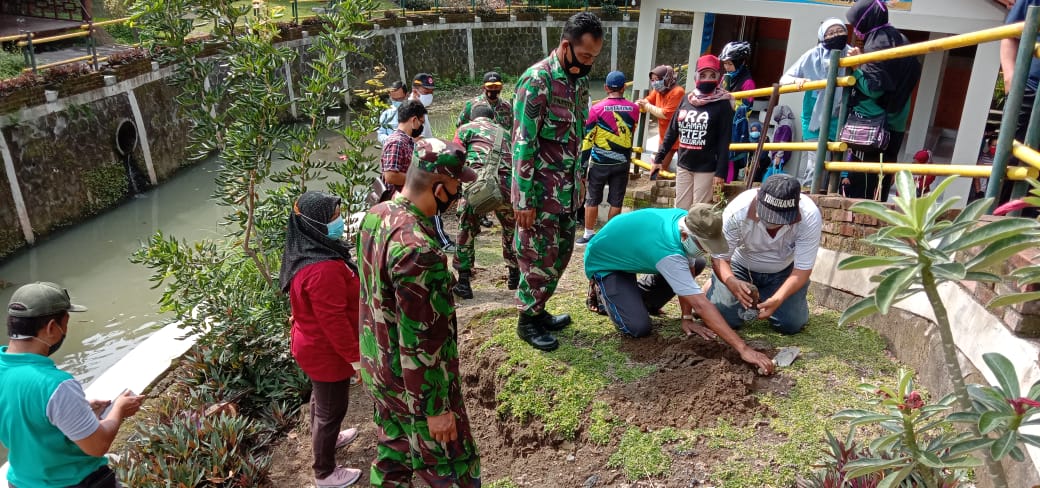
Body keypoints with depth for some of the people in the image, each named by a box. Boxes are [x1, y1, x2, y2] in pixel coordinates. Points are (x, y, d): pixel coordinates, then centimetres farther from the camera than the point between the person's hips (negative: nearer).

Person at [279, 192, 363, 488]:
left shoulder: (306, 254, -1)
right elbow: (334, 322, -30)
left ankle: (324, 440, 54)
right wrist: (355, 356, -19)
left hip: (313, 345, 10)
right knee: (332, 408, 9)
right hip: (327, 352, -9)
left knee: (321, 399, 30)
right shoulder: (324, 269, -34)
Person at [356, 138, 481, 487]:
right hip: (415, 383, -8)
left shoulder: (375, 216, -4)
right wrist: (435, 409, -18)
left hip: (377, 369, 9)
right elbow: (420, 342, -28)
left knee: (393, 456, 25)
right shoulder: (418, 249, -33)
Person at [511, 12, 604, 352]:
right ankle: (527, 321, 20)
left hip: (568, 190, 8)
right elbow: (523, 144, -19)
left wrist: (578, 183, 17)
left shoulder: (579, 80, 7)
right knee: (539, 258, 2)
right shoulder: (536, 81, -18)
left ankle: (538, 310, 33)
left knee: (560, 253, 17)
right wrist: (524, 199, -19)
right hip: (541, 193, -8)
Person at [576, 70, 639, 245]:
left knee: (592, 199, 11)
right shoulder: (633, 108, -2)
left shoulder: (597, 109, -10)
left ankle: (589, 234, 18)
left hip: (600, 162, -2)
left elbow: (587, 137, -8)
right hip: (623, 162, 2)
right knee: (616, 201, 10)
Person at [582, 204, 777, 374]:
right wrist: (743, 348, -43)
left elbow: (687, 274, -4)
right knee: (639, 328, -23)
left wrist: (688, 318, -7)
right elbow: (700, 304, -43)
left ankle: (638, 297, 14)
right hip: (604, 264, -8)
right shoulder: (668, 250, -41)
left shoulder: (687, 221, -18)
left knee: (696, 265, 2)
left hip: (628, 253, 8)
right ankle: (601, 292, 5)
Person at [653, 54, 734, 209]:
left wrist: (720, 172, -14)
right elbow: (672, 131, 12)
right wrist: (658, 158, 11)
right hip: (683, 166, 5)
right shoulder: (686, 99, 6)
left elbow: (724, 141, -9)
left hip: (706, 169, -5)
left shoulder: (722, 104, -7)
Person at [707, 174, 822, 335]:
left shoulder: (810, 217, -32)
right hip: (740, 267, -1)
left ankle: (764, 298, 22)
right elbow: (719, 257, -25)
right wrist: (731, 282, -47)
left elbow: (803, 269, -26)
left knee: (791, 324, -10)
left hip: (784, 271, 2)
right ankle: (714, 284, 19)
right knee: (724, 319, -14)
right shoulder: (736, 212, -35)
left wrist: (777, 299, -43)